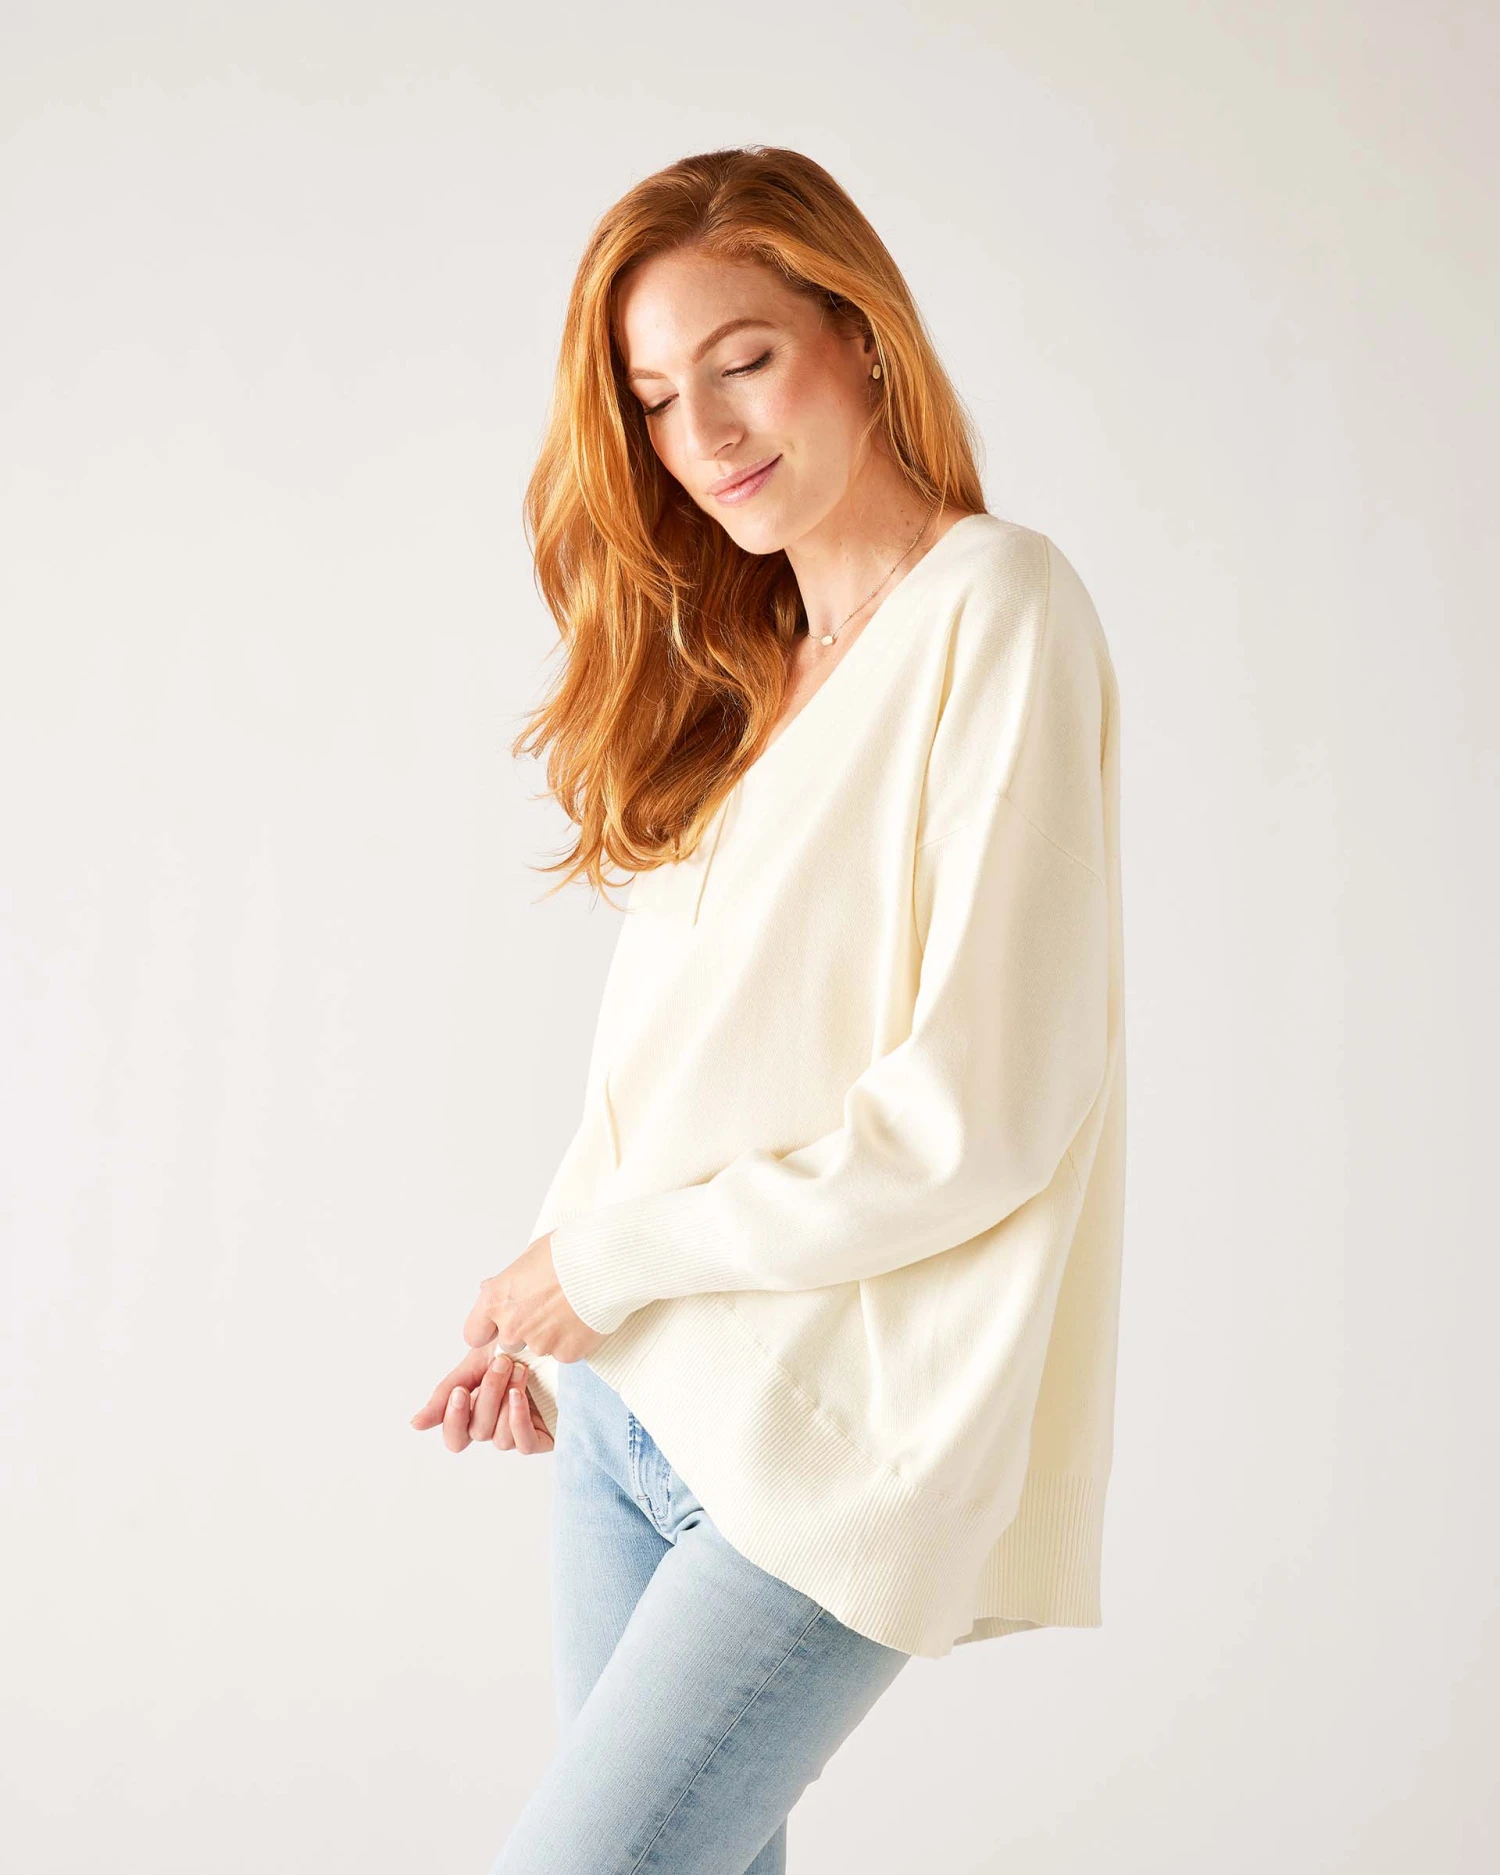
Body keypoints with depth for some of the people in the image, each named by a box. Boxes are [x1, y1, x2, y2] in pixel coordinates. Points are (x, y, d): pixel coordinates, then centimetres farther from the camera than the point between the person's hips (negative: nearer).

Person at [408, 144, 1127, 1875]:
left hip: (831, 1440, -7)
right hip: (625, 1403, 7)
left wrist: (614, 1256, -8)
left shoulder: (994, 611, -11)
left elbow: (982, 1115, -17)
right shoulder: (741, 669, 13)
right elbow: (665, 1060, 12)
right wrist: (539, 1297, -3)